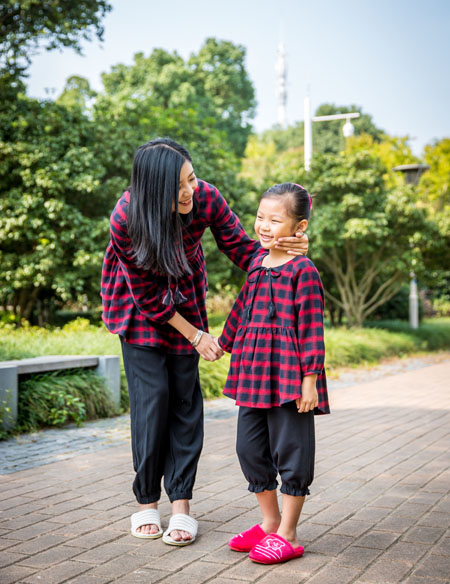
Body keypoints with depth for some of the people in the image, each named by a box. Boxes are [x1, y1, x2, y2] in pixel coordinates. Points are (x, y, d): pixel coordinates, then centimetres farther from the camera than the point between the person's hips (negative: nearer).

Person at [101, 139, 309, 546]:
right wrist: (195, 336, -14)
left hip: (184, 295, 3)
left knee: (185, 394, -4)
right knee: (152, 393, -10)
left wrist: (285, 249, -33)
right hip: (137, 300, -2)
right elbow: (147, 295, -20)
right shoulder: (126, 219, -31)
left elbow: (242, 250, -13)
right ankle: (146, 501, 5)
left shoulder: (206, 198, -25)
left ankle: (181, 503, 1)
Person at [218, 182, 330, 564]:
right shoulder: (257, 262, 12)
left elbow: (311, 328, -12)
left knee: (291, 453, 2)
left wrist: (310, 379, -15)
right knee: (250, 449, 13)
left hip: (289, 378, -8)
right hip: (254, 374, 8)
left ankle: (288, 535, 15)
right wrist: (224, 343, 32)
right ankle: (269, 523, 29)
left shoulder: (303, 270, -10)